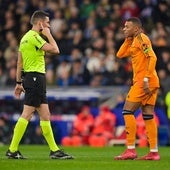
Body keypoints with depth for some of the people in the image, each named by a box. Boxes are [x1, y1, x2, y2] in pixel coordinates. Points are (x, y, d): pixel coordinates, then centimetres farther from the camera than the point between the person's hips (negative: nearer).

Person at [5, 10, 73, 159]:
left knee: (45, 115, 10)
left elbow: (20, 63, 19)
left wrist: (19, 82, 21)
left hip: (29, 78, 10)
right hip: (36, 78, -10)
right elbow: (55, 50, -17)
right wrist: (48, 35, -4)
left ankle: (54, 150, 11)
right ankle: (12, 150, -8)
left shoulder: (25, 38, 17)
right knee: (26, 115, -9)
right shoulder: (34, 37, -12)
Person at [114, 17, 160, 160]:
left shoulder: (141, 38, -8)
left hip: (144, 81, -9)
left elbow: (152, 58, -18)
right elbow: (120, 54, 23)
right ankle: (154, 152, 5)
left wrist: (146, 79, -22)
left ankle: (130, 150, -11)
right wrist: (128, 39, 16)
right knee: (148, 116, 7)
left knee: (127, 111, -8)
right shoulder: (134, 41, 20)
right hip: (150, 83, 9)